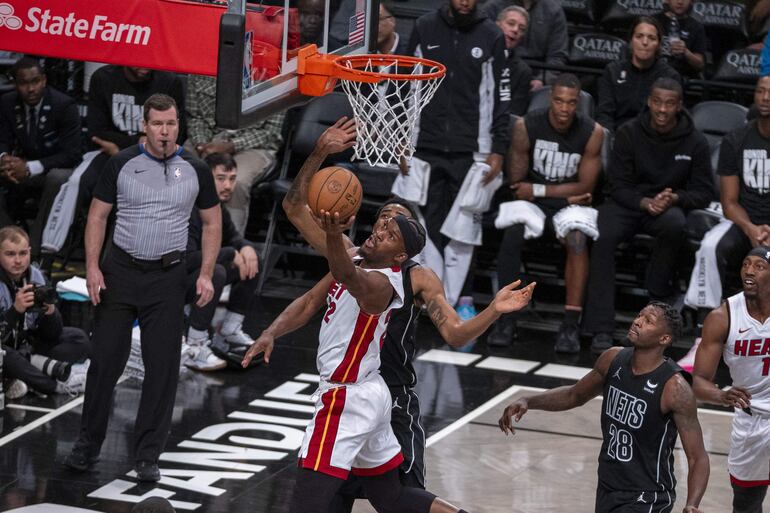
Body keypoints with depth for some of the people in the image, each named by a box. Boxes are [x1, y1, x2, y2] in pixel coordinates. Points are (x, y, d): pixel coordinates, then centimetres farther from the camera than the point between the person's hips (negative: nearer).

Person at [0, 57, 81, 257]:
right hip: (23, 167, 5)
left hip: (57, 170, -4)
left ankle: (34, 249, -35)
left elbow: (71, 154, -21)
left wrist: (30, 168, -33)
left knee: (58, 179, -40)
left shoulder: (64, 105, -17)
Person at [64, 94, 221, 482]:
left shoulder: (195, 170, 1)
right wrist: (92, 267, -8)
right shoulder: (122, 164, -1)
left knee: (163, 367, -2)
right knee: (105, 360, 2)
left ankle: (147, 456, 5)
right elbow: (98, 216, 2)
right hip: (119, 271, 0)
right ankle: (88, 444, 15)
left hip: (166, 278, 0)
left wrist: (206, 274, 0)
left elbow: (212, 222, 10)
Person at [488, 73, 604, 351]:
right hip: (531, 201, 0)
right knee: (512, 233, -31)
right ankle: (506, 318, -23)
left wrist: (537, 190, -13)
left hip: (571, 203, 0)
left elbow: (585, 187, -8)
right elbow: (517, 183, -6)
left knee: (577, 238, -32)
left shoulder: (592, 132, -10)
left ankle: (571, 324, -31)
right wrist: (566, 192, -7)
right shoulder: (526, 126, -11)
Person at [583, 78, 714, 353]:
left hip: (668, 206, 0)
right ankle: (601, 329, -34)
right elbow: (618, 185, -2)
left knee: (674, 224, -38)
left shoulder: (695, 142, -1)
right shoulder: (629, 133, -2)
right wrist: (645, 202, -22)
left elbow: (704, 192, 3)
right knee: (602, 238, -31)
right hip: (628, 203, 0)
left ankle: (659, 295, -17)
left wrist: (673, 199, -18)